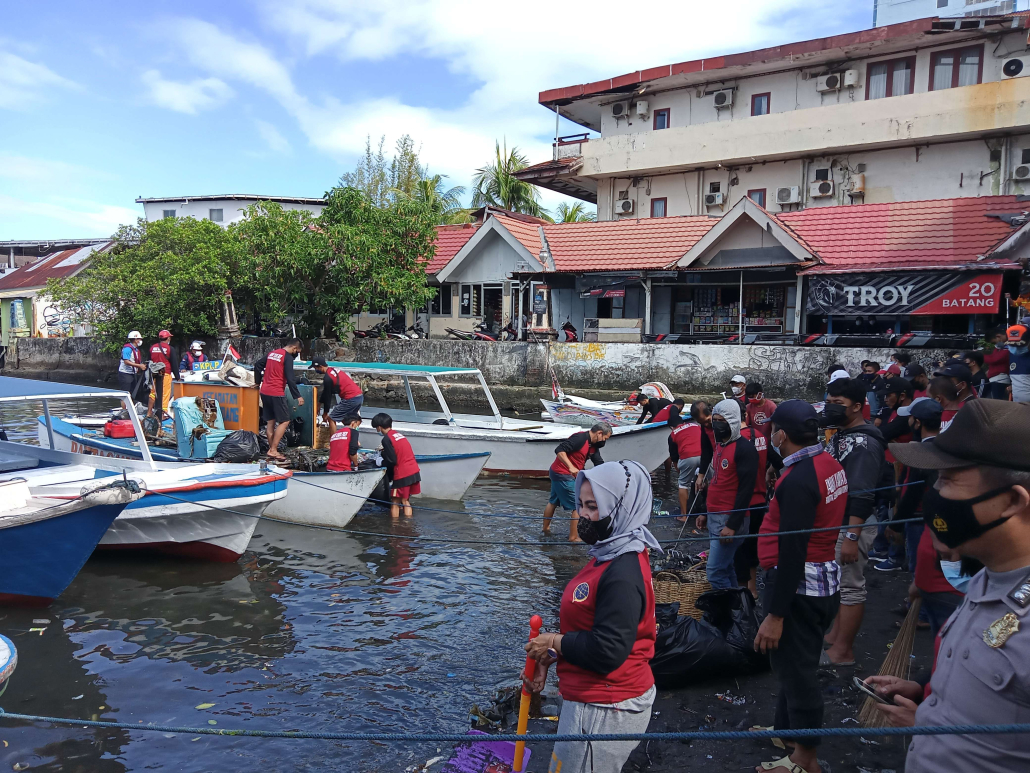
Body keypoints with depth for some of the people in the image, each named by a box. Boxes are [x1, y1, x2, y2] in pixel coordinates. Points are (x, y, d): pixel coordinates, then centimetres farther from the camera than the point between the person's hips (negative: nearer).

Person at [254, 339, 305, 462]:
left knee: (270, 421, 13)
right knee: (284, 421, -2)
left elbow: (257, 365, 21)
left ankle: (271, 450, 17)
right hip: (276, 393, -8)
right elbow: (290, 379, -17)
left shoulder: (272, 353, 13)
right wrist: (297, 396, -14)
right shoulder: (288, 357, -11)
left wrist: (258, 382, 31)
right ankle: (273, 450, -7)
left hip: (264, 392, 8)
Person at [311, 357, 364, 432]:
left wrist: (325, 413, 10)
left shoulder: (328, 377, -11)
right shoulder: (334, 370, 17)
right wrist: (319, 403, 31)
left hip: (350, 399, -9)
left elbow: (328, 396, -2)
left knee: (331, 419, 2)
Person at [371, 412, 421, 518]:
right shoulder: (398, 434, 14)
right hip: (415, 472, 8)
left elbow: (392, 461, -13)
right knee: (406, 501, 17)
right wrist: (384, 451, 20)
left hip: (402, 475, -8)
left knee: (395, 503, 5)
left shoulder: (386, 439, -10)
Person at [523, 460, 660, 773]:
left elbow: (606, 651, -27)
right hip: (598, 700, 9)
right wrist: (549, 658, 6)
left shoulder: (623, 575, -26)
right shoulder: (610, 555, 5)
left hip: (604, 711, -9)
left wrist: (554, 642, -13)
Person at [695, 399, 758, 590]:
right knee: (726, 569, 15)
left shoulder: (745, 449, -15)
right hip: (714, 518, 9)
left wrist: (732, 525, -21)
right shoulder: (719, 445, 13)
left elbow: (745, 490, -19)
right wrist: (706, 513, 21)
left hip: (730, 519, -9)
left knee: (715, 572, -9)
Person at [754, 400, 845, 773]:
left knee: (797, 669, 5)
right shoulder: (830, 465, 4)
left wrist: (775, 615, -22)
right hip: (825, 579, 10)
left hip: (799, 585, -10)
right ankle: (785, 728, 41)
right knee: (797, 664, 23)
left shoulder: (797, 480, -25)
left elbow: (792, 552, -26)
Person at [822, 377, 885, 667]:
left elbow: (862, 496, -24)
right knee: (838, 580, 18)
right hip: (835, 521, 10)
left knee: (850, 586, -1)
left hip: (854, 524, -10)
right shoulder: (840, 434, 11)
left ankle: (842, 651, 8)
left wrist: (851, 537, -26)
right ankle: (836, 634, 32)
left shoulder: (864, 443, -20)